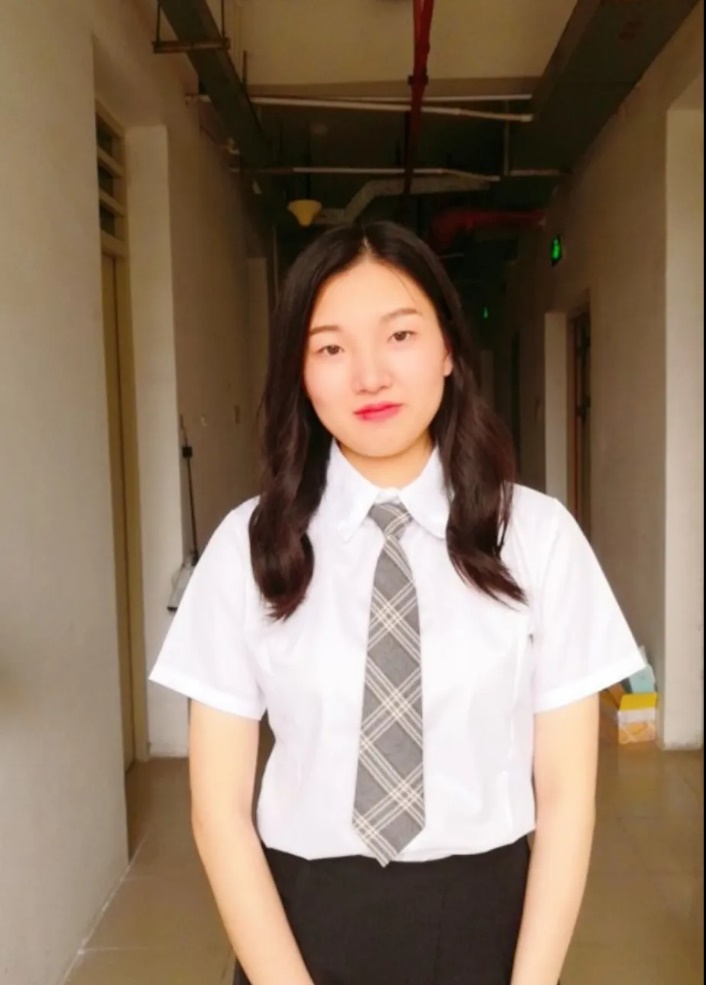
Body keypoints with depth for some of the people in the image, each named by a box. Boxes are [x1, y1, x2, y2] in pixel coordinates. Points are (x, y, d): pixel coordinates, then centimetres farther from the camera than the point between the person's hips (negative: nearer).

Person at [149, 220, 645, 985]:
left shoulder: (538, 535, -9)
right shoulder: (249, 545, -8)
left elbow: (565, 795, -5)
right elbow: (220, 806, -6)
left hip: (483, 919, 0)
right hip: (303, 921, 1)